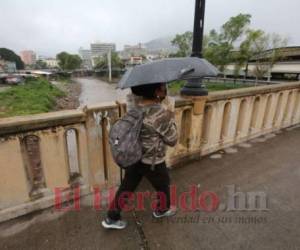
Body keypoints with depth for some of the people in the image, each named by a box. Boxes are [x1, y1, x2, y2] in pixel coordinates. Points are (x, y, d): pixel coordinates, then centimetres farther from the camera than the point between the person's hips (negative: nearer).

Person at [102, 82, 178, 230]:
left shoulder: (136, 106, -6)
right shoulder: (161, 113, -28)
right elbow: (172, 141, -17)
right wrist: (171, 119, -6)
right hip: (153, 162, -6)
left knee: (126, 187, 22)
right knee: (163, 186, 24)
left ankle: (111, 218, 36)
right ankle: (162, 210, 52)